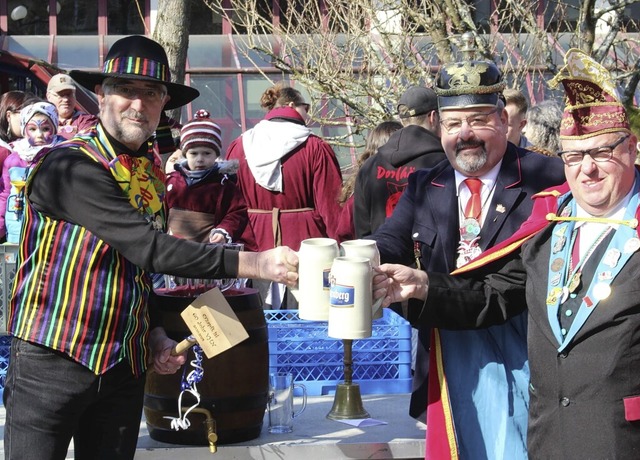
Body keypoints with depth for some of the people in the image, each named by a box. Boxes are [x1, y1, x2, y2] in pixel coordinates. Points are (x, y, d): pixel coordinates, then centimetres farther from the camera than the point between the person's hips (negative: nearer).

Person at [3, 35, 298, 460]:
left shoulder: (153, 177, 11)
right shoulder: (69, 167, -16)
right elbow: (149, 248, -24)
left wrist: (156, 335, 6)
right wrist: (256, 264, -26)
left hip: (124, 369, 7)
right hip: (52, 361, -7)